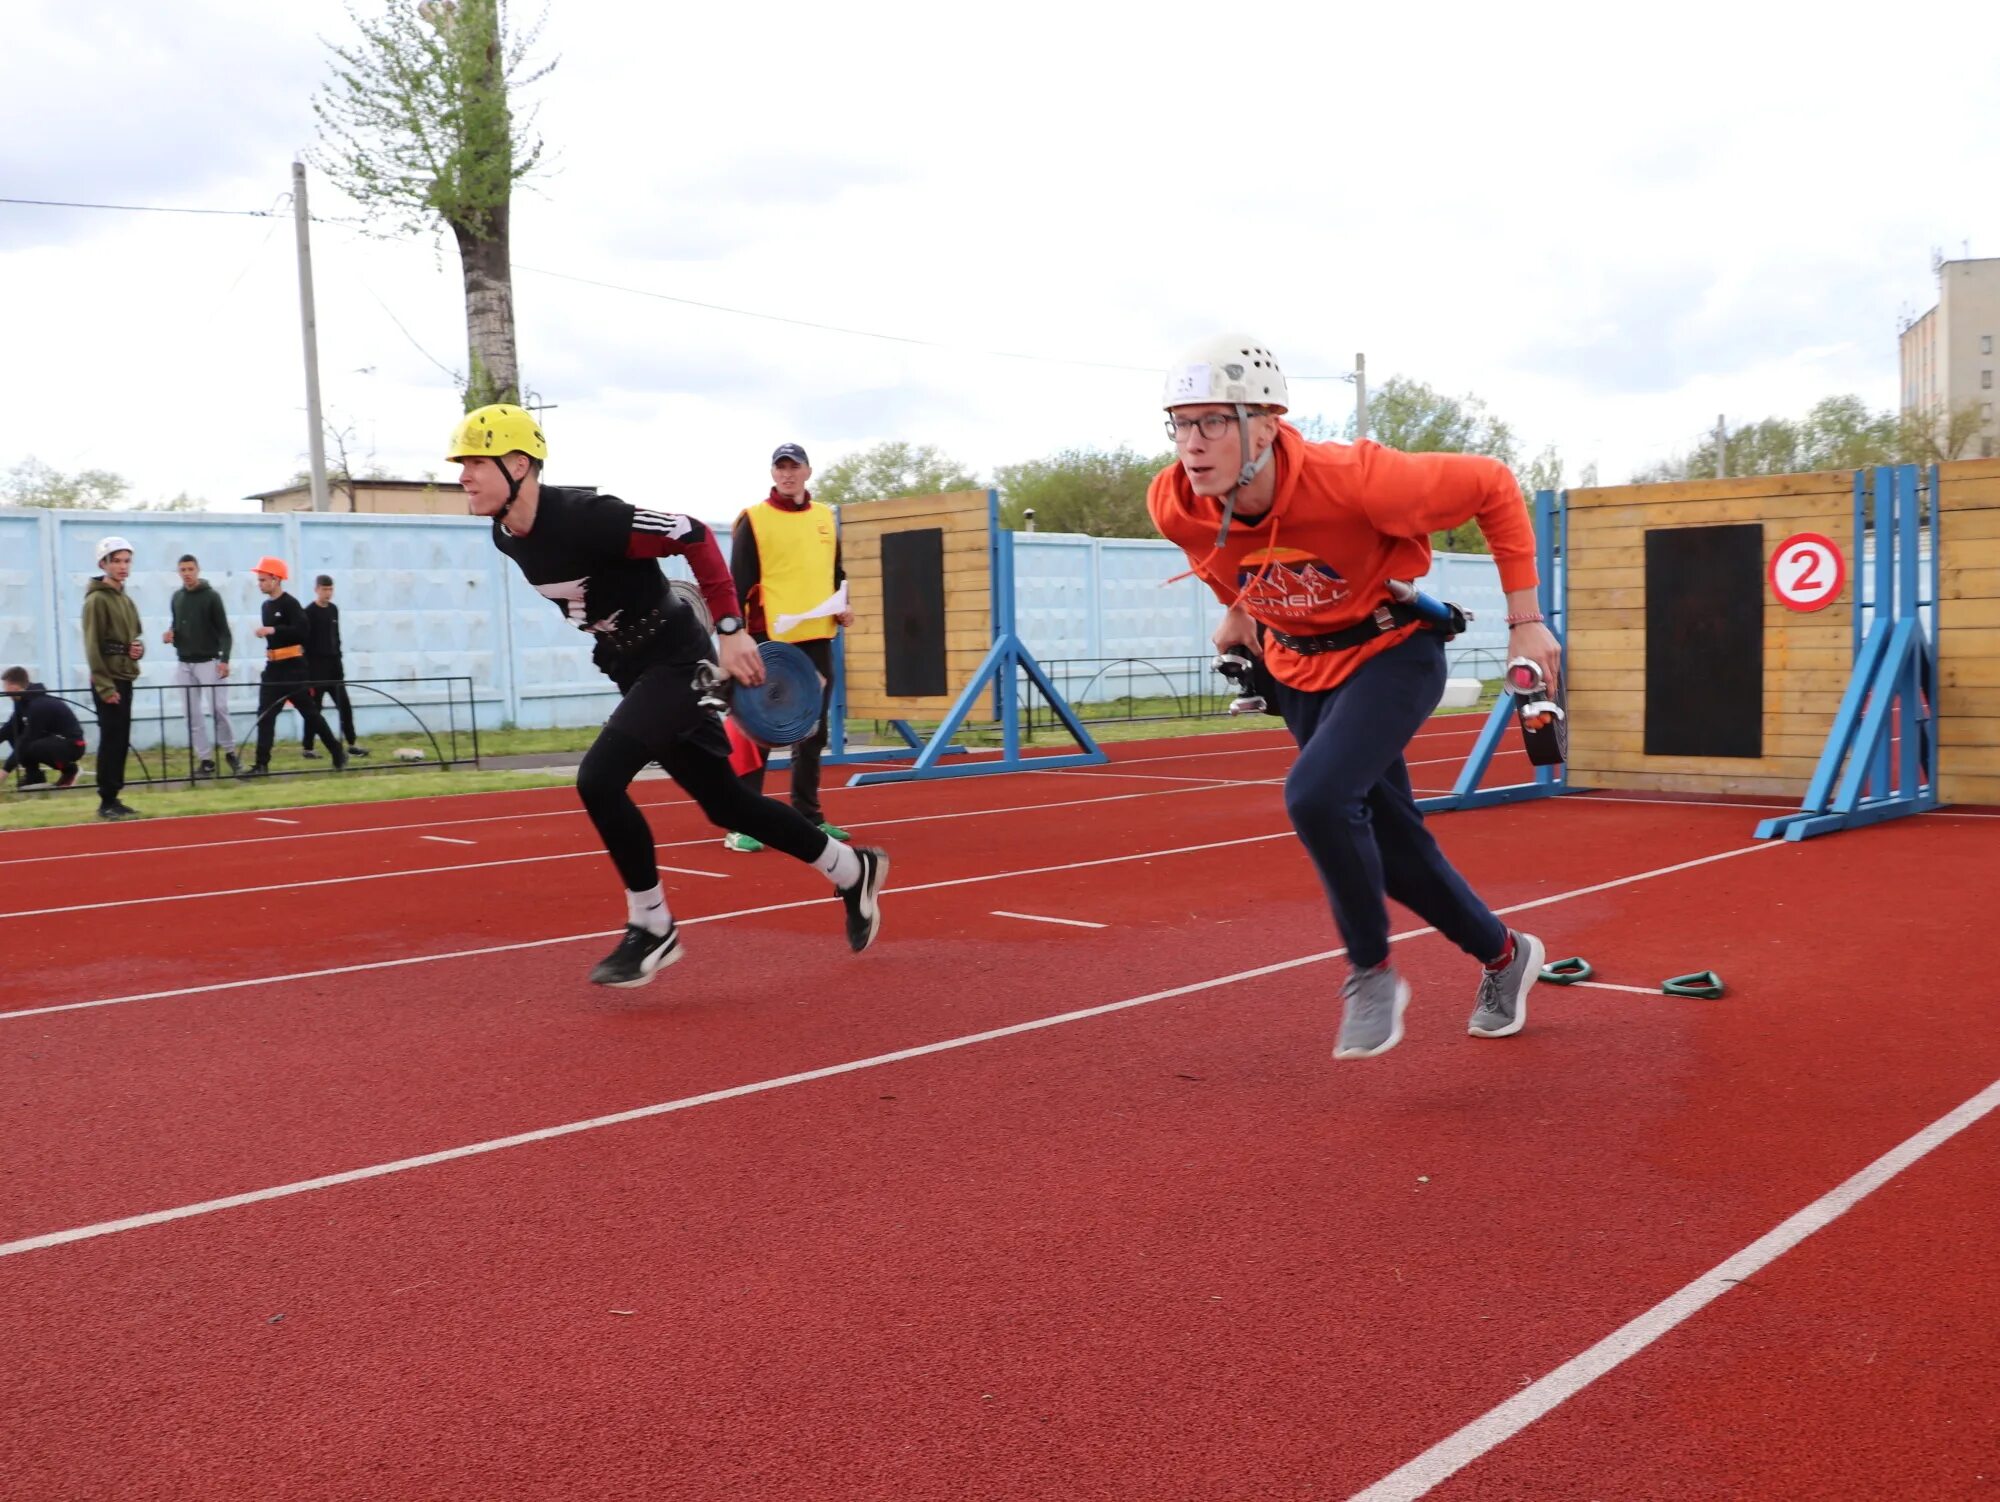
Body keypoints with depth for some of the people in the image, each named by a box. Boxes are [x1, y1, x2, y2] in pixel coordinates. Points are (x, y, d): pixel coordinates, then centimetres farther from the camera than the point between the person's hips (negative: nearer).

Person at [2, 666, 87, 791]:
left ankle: (69, 769, -7)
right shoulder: (24, 700, 3)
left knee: (27, 748, -32)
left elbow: (27, 741, -24)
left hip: (72, 745, -9)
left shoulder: (39, 706, -24)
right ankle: (34, 777, 2)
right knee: (12, 733, 0)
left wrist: (6, 769, -22)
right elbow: (11, 727, 7)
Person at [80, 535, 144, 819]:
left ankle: (113, 799, 15)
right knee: (110, 741, -7)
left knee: (121, 742, 9)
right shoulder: (97, 600, -10)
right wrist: (104, 685, -20)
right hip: (108, 682, -8)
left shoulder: (126, 600, 16)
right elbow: (92, 646, -15)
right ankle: (106, 802, -3)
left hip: (125, 679, 8)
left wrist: (139, 648, 0)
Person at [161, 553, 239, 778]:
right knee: (193, 713, 2)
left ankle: (229, 752, 8)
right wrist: (169, 635, -1)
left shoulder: (211, 596, -4)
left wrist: (224, 659, -17)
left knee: (218, 708, -10)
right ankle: (206, 760, 8)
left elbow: (224, 631, -7)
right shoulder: (176, 598, 11)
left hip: (209, 662, -5)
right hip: (184, 664, 5)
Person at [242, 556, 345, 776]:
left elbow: (301, 630, -24)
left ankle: (338, 755, 8)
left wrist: (273, 630, -30)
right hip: (273, 667, 8)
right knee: (265, 714, 1)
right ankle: (262, 764, 1)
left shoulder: (290, 604, -12)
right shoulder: (266, 605, 14)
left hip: (292, 666, -8)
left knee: (310, 712, -3)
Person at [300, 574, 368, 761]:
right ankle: (307, 747, 5)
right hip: (316, 665, -6)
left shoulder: (334, 609, 10)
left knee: (345, 705, 4)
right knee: (315, 708, -2)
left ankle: (351, 745, 7)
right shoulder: (309, 612, -9)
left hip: (334, 664, 6)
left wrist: (339, 659, 15)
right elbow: (305, 641, -12)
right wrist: (307, 668, -15)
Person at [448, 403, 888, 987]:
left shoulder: (584, 516, -27)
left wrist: (730, 628, -25)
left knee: (598, 779, -22)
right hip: (635, 668, 9)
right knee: (724, 803, 14)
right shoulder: (506, 537, -1)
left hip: (676, 659, -9)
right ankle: (853, 870, 32)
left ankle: (651, 929, -2)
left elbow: (693, 536, -24)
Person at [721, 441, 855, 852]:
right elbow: (738, 584, -7)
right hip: (771, 640, -6)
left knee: (813, 732, 11)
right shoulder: (754, 519, -3)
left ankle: (807, 815, 22)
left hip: (817, 638, 6)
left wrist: (843, 605, 5)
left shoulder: (825, 517, 13)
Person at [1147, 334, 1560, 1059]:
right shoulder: (1173, 506, -21)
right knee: (1388, 838, 12)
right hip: (1298, 667, 6)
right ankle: (1504, 955, 38)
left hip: (1392, 653, -5)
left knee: (1316, 795, -29)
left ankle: (1372, 971, -3)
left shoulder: (1351, 480, -34)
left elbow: (1492, 486, -20)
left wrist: (1525, 620, -17)